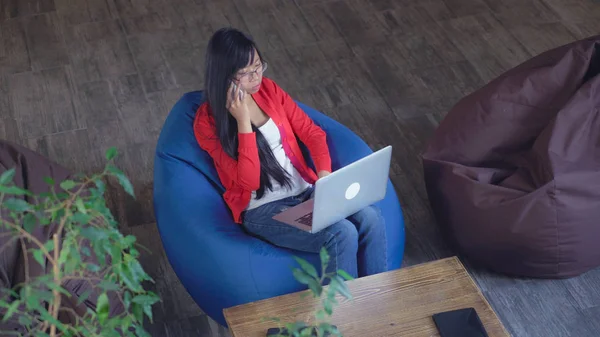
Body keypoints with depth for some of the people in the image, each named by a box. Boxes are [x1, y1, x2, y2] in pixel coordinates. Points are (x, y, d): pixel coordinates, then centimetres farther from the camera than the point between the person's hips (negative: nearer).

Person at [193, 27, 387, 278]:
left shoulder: (269, 89, 6)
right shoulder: (207, 121, -10)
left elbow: (312, 133, 9)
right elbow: (249, 180, -17)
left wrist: (324, 174, -10)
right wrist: (243, 120, -21)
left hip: (306, 190, 5)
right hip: (262, 210, -5)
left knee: (370, 218, -22)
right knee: (342, 234, -29)